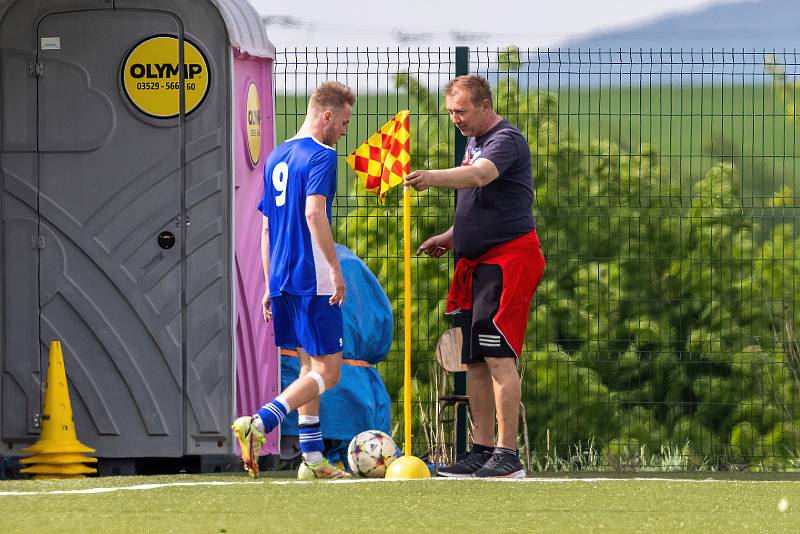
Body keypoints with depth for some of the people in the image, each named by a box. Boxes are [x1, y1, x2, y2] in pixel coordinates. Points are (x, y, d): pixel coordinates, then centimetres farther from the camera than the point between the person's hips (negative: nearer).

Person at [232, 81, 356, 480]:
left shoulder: (276, 158, 17)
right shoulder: (320, 156, -9)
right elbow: (314, 213, -22)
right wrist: (336, 269, -20)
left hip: (282, 280, 9)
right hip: (313, 280, -9)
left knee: (310, 368, 16)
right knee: (327, 371, -6)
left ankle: (312, 459, 15)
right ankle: (258, 424, -23)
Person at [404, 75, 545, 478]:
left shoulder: (506, 140, -13)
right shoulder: (474, 141, 18)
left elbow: (480, 175, -34)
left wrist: (432, 178, -51)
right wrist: (453, 237, 17)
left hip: (507, 259, -10)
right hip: (477, 261, 10)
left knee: (498, 355, -13)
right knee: (474, 359, 10)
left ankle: (507, 454, -14)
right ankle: (482, 449, 15)